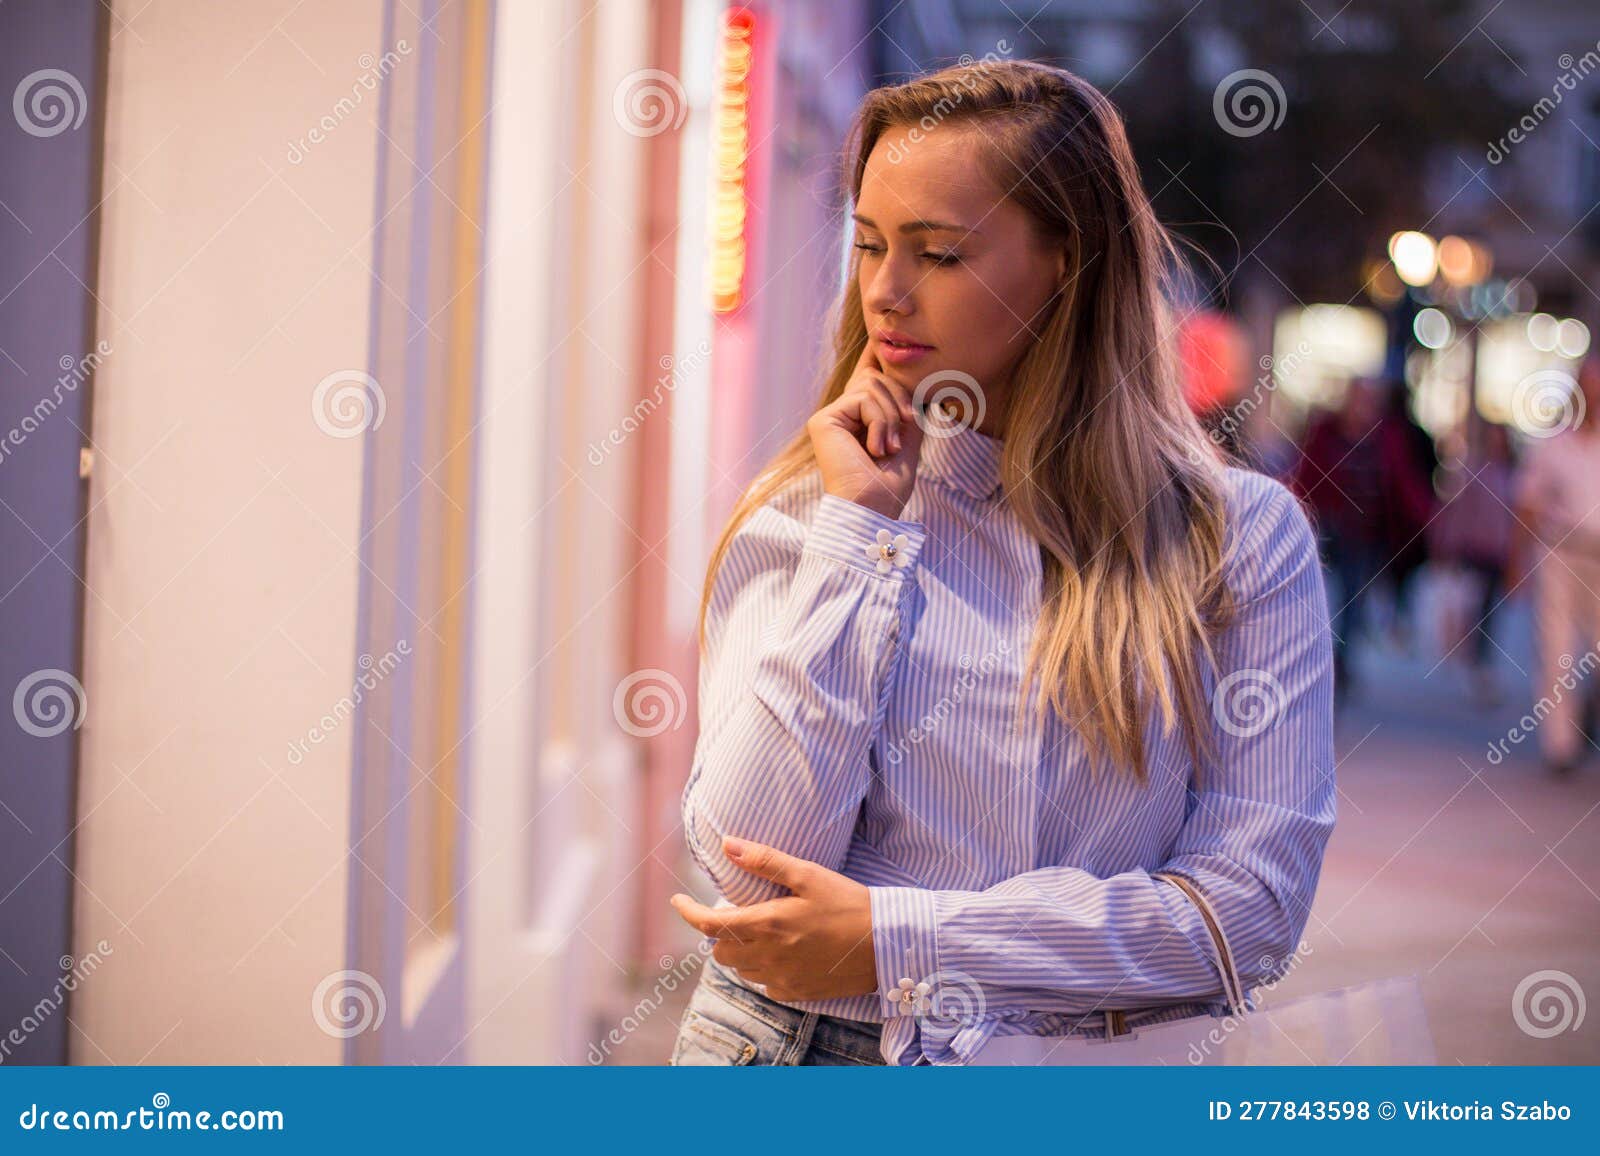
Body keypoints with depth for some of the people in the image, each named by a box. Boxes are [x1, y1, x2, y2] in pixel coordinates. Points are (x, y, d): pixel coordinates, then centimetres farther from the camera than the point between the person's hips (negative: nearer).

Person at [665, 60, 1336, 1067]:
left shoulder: (1240, 537, 2)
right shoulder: (798, 519, 6)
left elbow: (1254, 901, -4)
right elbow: (752, 864, -5)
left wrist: (891, 938, -9)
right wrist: (858, 527, -5)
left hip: (1101, 1083, 0)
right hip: (801, 1044, 1)